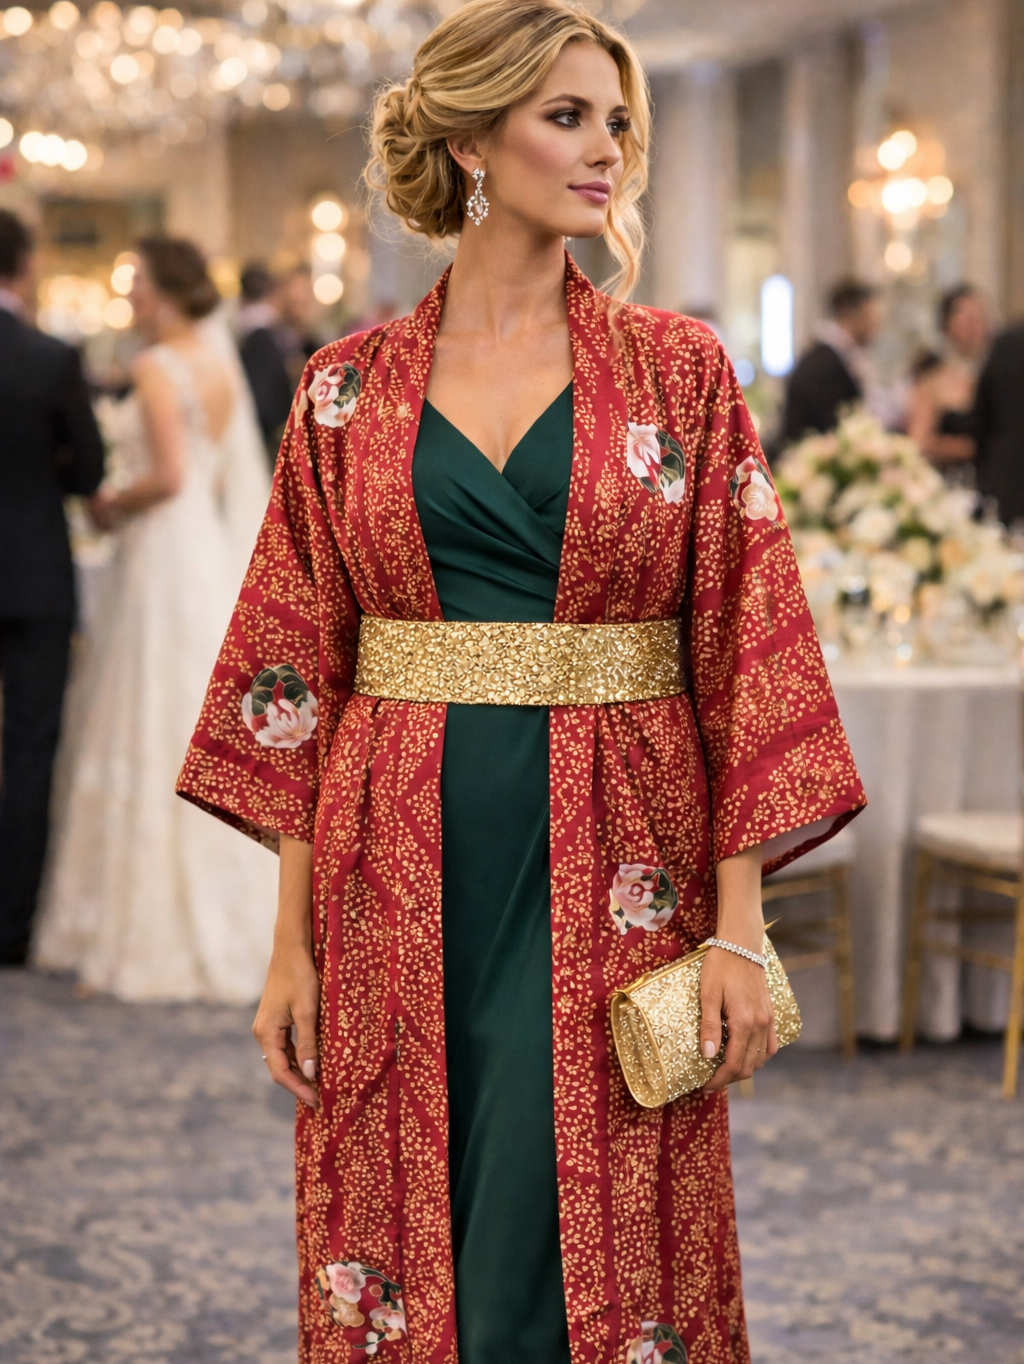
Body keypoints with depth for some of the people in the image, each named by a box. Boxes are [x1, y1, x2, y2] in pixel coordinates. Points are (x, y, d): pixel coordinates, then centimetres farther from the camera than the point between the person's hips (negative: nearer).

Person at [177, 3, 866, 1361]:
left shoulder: (678, 371, 3)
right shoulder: (353, 388, 5)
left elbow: (743, 648, 0)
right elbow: (301, 667, 6)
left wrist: (741, 927, -7)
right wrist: (291, 940, 2)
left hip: (609, 876, -1)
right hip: (401, 878, 1)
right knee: (400, 1250, 7)